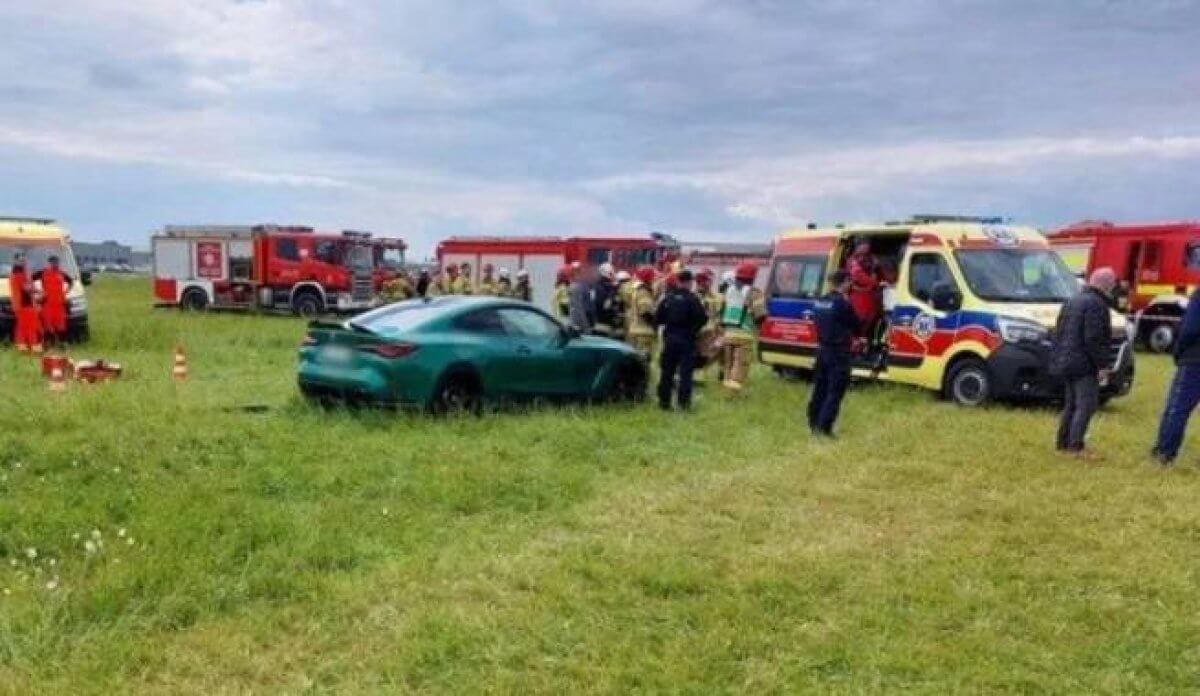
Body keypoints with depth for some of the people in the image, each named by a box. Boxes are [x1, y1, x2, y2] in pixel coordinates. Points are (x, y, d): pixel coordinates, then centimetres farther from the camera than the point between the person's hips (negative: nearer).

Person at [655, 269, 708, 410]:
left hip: (669, 338, 4)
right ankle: (684, 401, -4)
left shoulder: (667, 298, 2)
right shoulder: (691, 298, -11)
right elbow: (702, 318, -14)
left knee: (667, 370, 10)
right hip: (686, 339, -4)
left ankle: (664, 400, 13)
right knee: (686, 371, 0)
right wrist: (695, 327, 5)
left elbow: (657, 319, 2)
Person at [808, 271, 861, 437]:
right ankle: (824, 428, -8)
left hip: (822, 349, 8)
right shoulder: (843, 303, -16)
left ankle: (814, 424, 21)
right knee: (834, 392, -4)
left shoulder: (819, 302, 8)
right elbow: (855, 326, -6)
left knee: (820, 389, 15)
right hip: (838, 352, -8)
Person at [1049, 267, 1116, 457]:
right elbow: (1094, 338, -20)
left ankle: (1062, 442, 17)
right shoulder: (1096, 304, -13)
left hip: (1065, 362, 10)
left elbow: (1058, 334, 20)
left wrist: (1056, 359, 24)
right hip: (1084, 365, -10)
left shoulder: (1072, 301, 17)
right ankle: (1075, 446, -14)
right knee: (1087, 405, -9)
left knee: (1071, 404, 15)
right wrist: (1102, 364, -17)